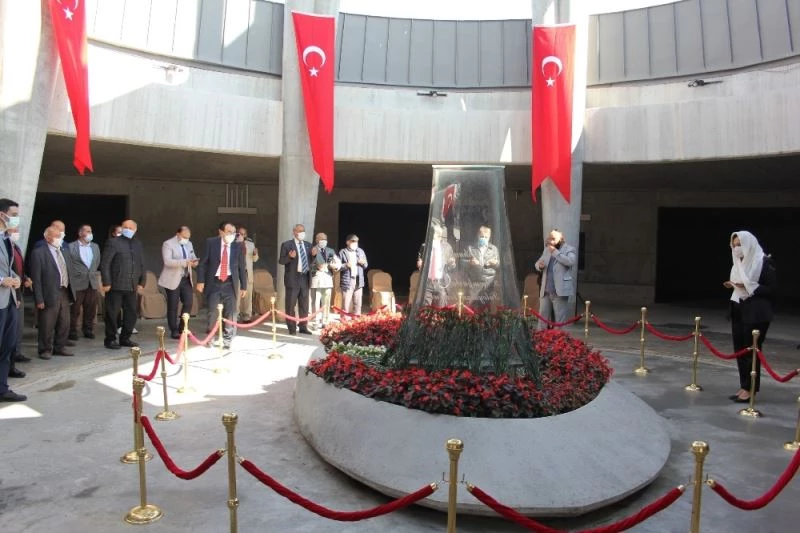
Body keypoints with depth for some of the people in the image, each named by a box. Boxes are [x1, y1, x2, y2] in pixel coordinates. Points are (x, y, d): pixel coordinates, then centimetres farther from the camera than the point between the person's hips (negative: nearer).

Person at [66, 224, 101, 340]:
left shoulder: (95, 246, 14)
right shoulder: (71, 247, -3)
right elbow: (68, 265, -3)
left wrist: (93, 274, 9)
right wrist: (70, 281, -5)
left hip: (92, 283, 5)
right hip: (77, 283, -4)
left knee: (91, 309, 8)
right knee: (75, 310, 3)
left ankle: (88, 330, 21)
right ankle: (72, 332, 14)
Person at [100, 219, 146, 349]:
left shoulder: (138, 244, 13)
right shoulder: (113, 242, -3)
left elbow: (142, 265, 16)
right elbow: (104, 263, -6)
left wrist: (142, 283, 9)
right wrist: (106, 283, -11)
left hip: (132, 287, 5)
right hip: (115, 286, -5)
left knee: (131, 314, 9)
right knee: (112, 314, 2)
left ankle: (125, 338, 22)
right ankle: (110, 340, 15)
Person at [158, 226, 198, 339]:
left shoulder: (189, 244, 11)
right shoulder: (168, 244, -10)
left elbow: (193, 257, 20)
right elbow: (167, 261, -22)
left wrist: (195, 261, -6)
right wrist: (185, 262, -32)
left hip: (186, 279, 6)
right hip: (173, 279, -6)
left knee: (189, 302, 1)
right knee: (173, 306, 2)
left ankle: (182, 328, 16)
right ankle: (174, 331, 12)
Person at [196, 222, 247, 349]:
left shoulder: (237, 246, 3)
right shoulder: (211, 243, -2)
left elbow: (241, 267, 7)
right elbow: (203, 263, 0)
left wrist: (243, 286, 6)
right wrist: (200, 281, -7)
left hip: (230, 283, 1)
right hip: (214, 282, -1)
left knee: (230, 314, 1)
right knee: (213, 313, -1)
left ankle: (227, 341, 12)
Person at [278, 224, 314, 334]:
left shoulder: (308, 245, 12)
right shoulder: (286, 245, -4)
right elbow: (281, 261, -6)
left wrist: (313, 255, -5)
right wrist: (290, 257, -24)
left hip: (305, 278, 5)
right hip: (293, 278, -5)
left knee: (304, 305, 10)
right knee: (291, 304, 2)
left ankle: (303, 327, 18)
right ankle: (291, 328, 11)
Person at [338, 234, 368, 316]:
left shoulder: (360, 251, 13)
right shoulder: (343, 252, -1)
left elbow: (365, 266, 18)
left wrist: (363, 263, -4)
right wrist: (346, 265, -22)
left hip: (358, 280, 5)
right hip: (347, 281, -4)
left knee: (358, 303, 8)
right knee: (346, 303, -3)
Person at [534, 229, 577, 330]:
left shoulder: (569, 250, 0)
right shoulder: (547, 250, 18)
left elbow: (570, 262, -19)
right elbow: (537, 263, 18)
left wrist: (555, 252, -16)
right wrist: (539, 266, -6)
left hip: (560, 290, -6)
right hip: (545, 290, 6)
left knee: (559, 318, -2)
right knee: (543, 315, 8)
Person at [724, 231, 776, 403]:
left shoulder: (764, 262, -10)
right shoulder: (739, 263, 12)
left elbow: (772, 288, -12)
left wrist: (748, 286, -19)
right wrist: (733, 285, 0)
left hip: (756, 314, -7)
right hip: (738, 311, 7)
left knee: (751, 350, -3)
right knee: (739, 350, 7)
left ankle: (749, 389, 5)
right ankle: (743, 387, 15)